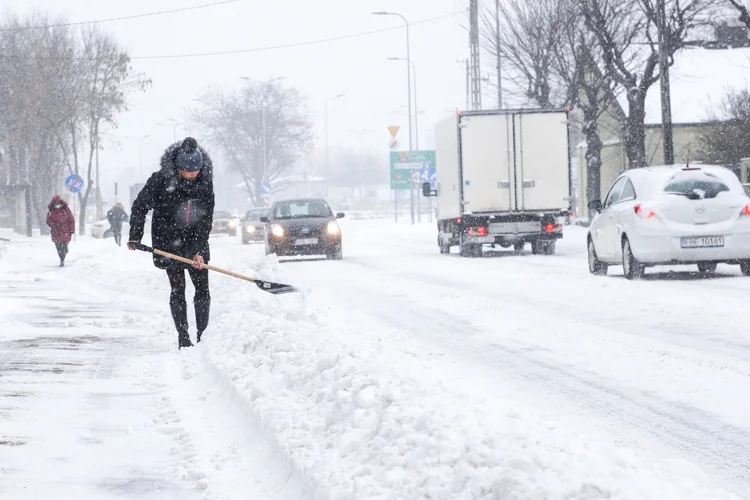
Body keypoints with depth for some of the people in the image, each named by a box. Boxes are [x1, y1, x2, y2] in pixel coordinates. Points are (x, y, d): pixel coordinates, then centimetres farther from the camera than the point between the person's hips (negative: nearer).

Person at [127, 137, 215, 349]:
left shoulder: (205, 184, -8)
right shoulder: (161, 180, -15)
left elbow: (205, 221, -8)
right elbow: (140, 206, -4)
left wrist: (198, 251, -16)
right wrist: (134, 236, -5)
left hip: (196, 243, 3)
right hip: (168, 242, -2)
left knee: (203, 289, 1)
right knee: (177, 290, -3)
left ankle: (203, 335, 10)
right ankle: (183, 338, 1)